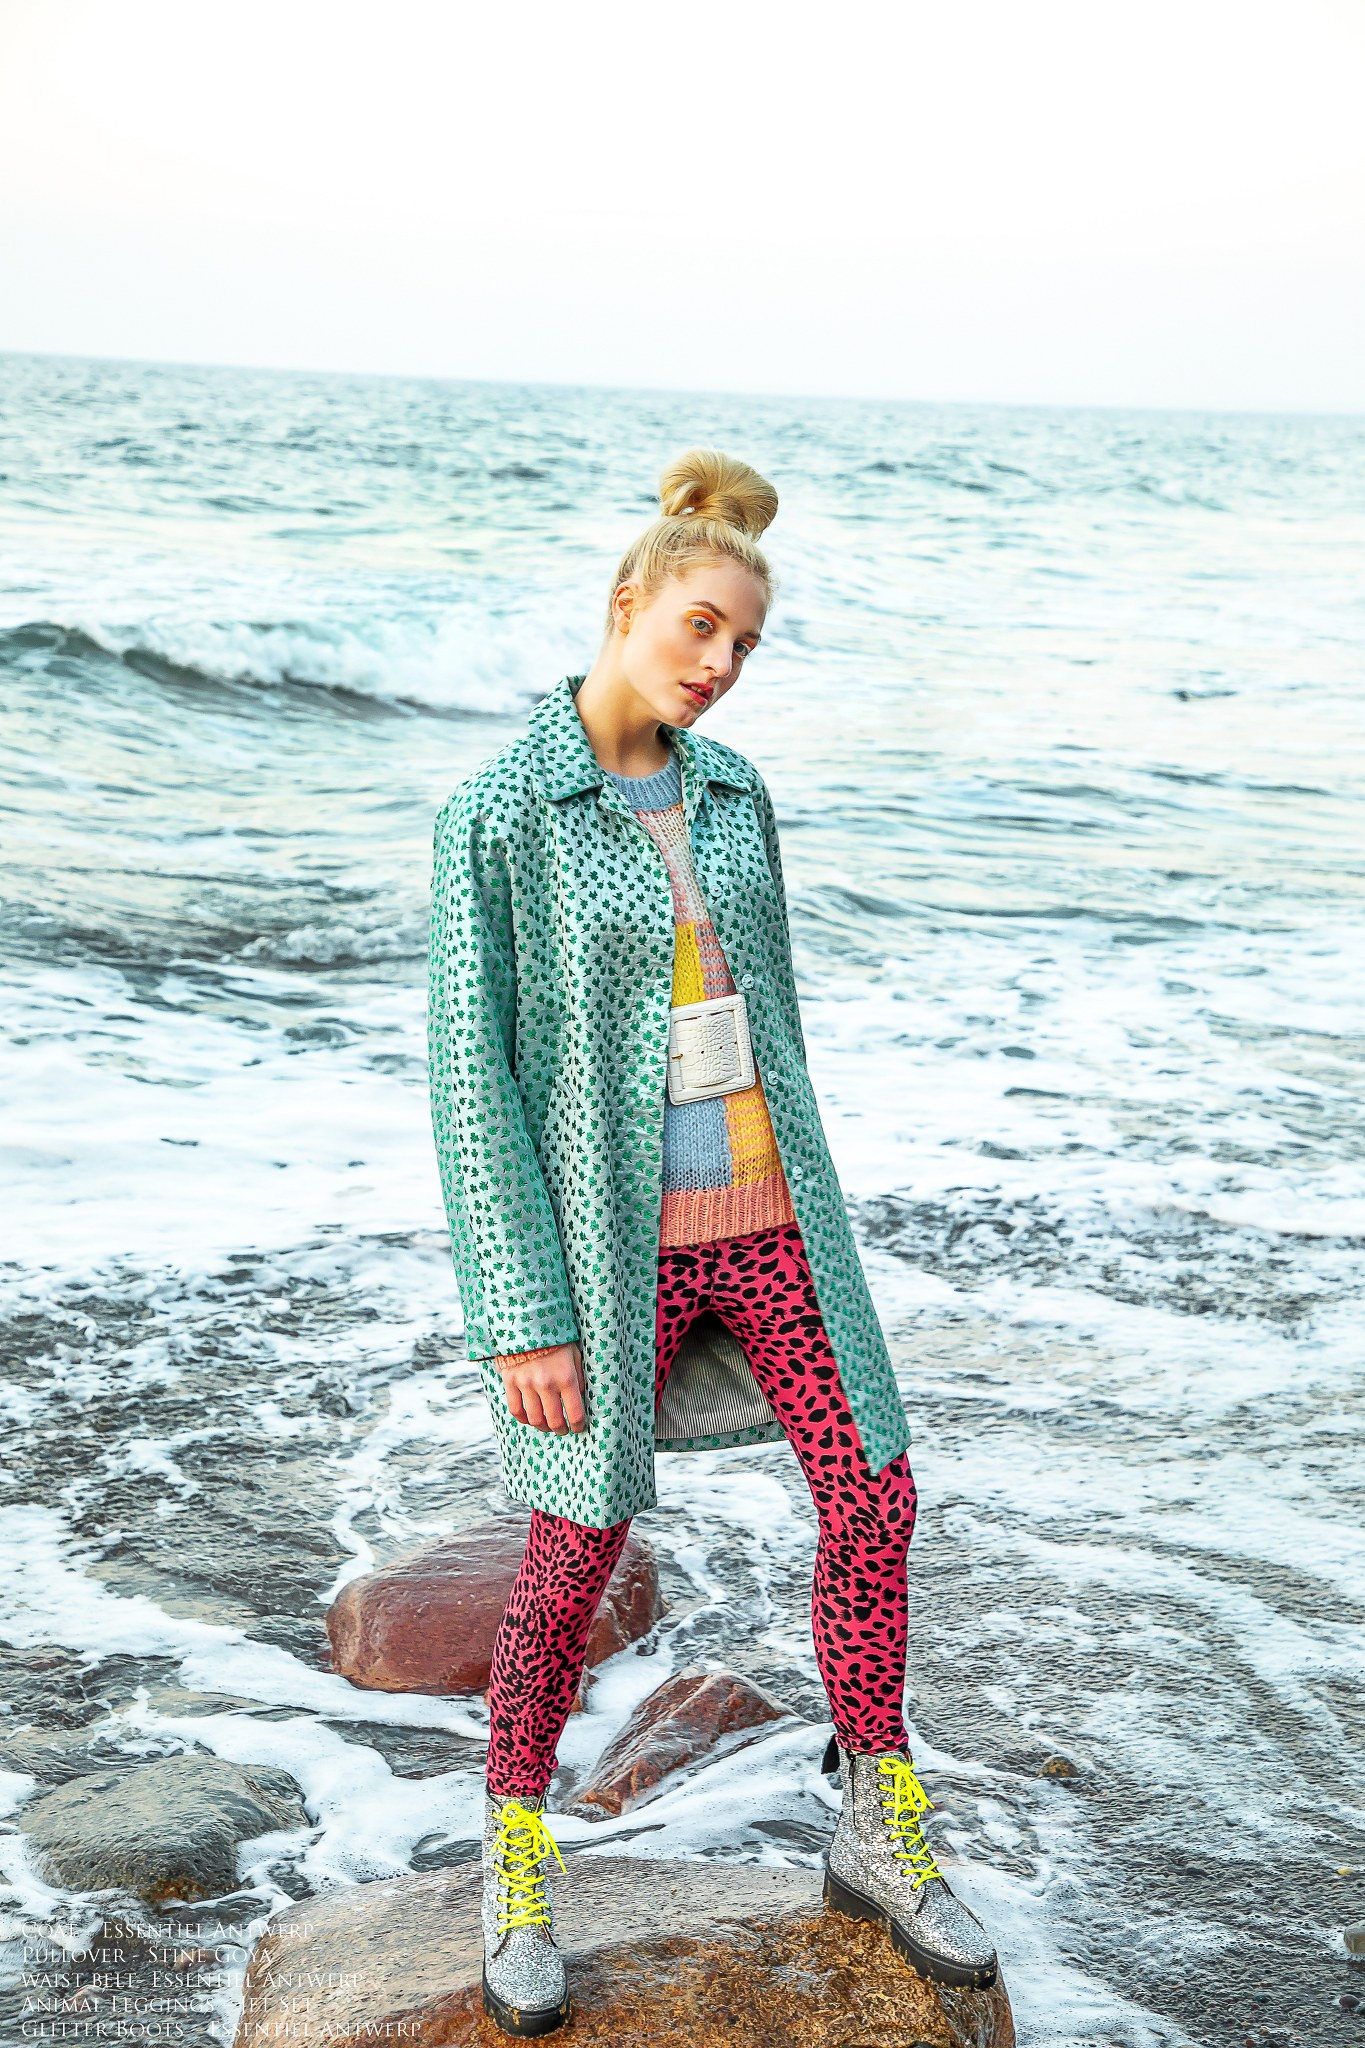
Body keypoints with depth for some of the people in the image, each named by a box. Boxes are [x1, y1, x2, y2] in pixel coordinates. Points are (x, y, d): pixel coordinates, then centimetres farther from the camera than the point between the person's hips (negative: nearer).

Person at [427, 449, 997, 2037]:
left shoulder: (730, 792, 6)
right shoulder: (495, 815, -13)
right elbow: (469, 1071, -14)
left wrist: (801, 1215, 17)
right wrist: (527, 1316, -15)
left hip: (759, 1204, 5)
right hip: (612, 1223, -5)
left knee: (873, 1497, 4)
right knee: (578, 1556, 3)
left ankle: (880, 1842, 23)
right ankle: (518, 1874, 26)